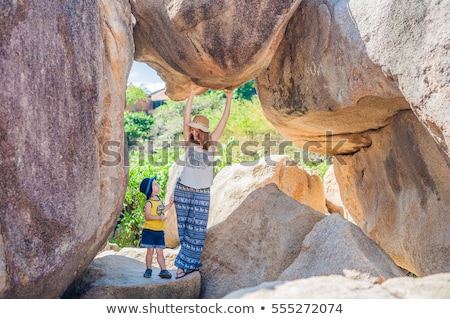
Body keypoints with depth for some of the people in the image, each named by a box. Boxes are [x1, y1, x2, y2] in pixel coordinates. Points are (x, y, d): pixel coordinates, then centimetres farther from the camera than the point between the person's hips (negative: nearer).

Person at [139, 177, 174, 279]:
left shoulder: (159, 200, 11)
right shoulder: (149, 203, -13)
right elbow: (147, 216, -24)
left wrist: (170, 204, 18)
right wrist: (159, 217, -32)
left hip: (160, 231, 6)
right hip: (150, 231, -6)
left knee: (160, 251, 5)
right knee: (150, 251, 1)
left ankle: (163, 270, 4)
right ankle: (148, 270, 14)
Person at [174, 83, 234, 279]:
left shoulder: (211, 142, 0)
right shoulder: (189, 142, 0)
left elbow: (224, 119, -2)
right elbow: (186, 117, -7)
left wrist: (229, 98, -5)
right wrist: (192, 94, -13)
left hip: (202, 193, -1)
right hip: (183, 190, 1)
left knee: (197, 230, -3)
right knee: (184, 228, 4)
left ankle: (184, 264, 6)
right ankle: (193, 263, 15)